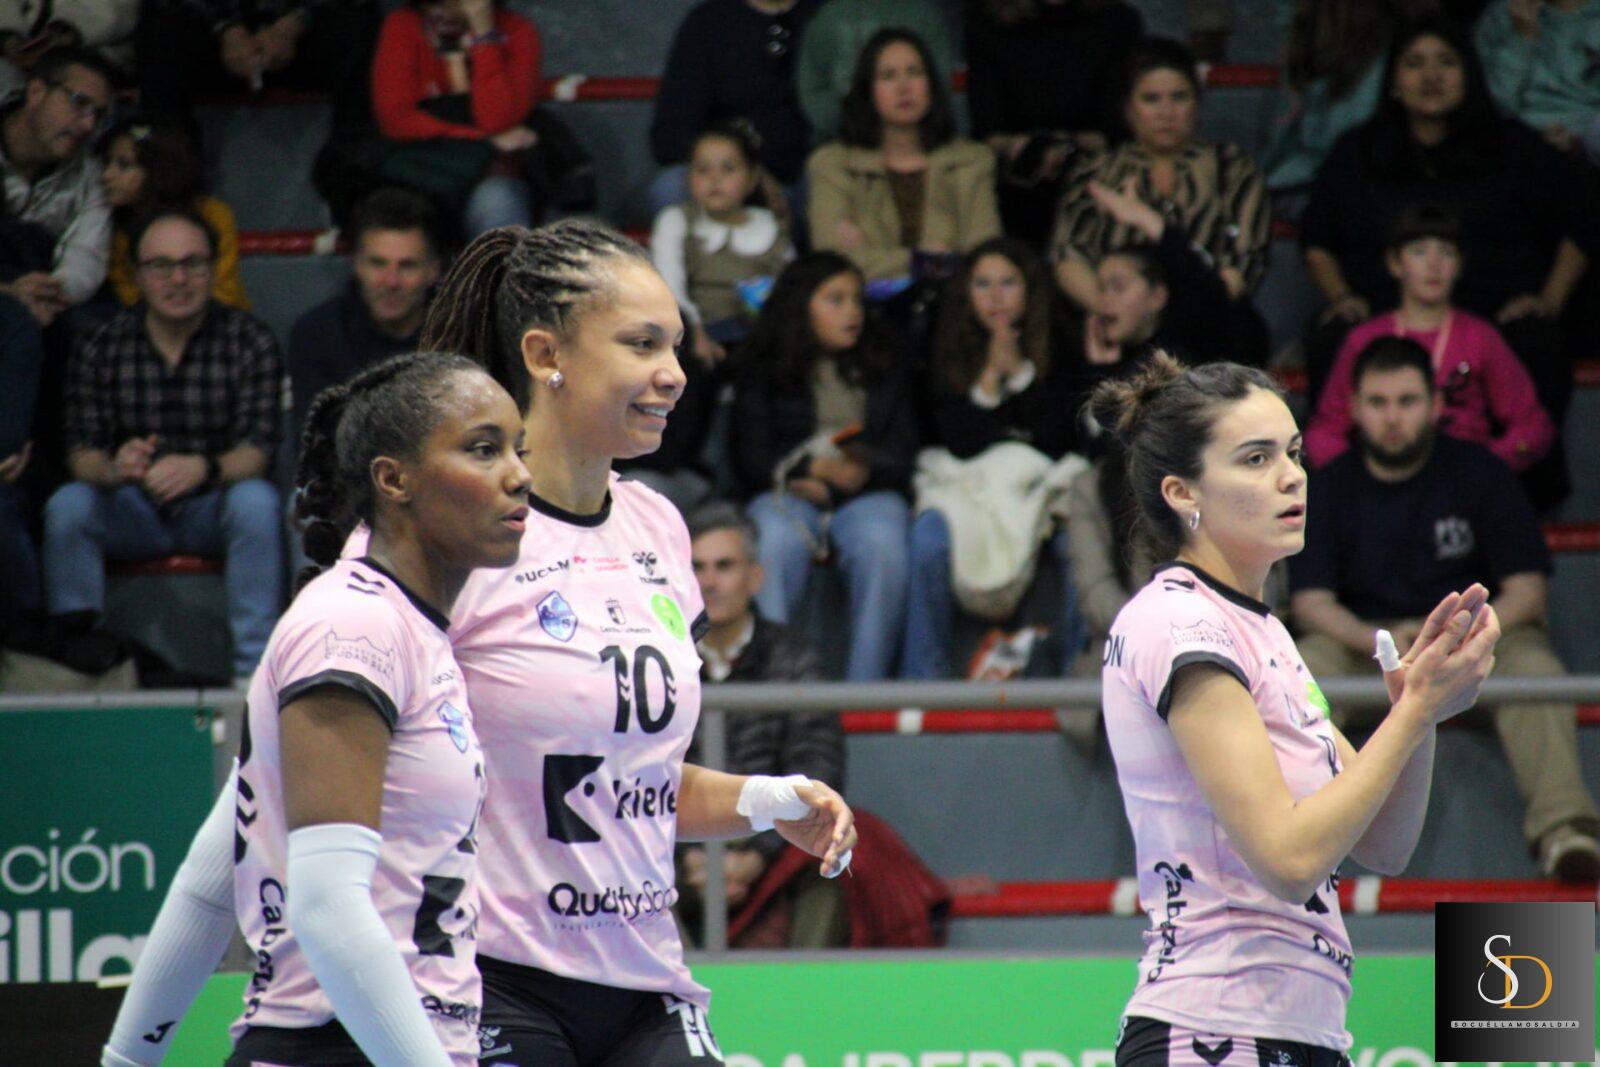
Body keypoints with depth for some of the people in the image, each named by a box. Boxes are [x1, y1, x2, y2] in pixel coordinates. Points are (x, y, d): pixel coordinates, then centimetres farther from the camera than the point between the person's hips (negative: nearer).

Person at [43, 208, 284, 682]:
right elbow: (81, 453, -8)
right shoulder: (104, 347, -3)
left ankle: (254, 672, -30)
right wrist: (112, 469, -34)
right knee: (67, 506, -27)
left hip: (212, 509, -1)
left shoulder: (250, 343, -8)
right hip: (134, 515, 1)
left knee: (256, 500, -33)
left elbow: (256, 452, -16)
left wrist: (203, 469, -40)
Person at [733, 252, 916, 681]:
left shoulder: (884, 371, 21)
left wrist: (833, 485, -6)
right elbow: (753, 460, 5)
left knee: (882, 548, -34)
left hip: (867, 495, 1)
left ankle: (864, 690, -37)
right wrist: (819, 467, -11)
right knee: (775, 546, -36)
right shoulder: (763, 371, 15)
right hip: (786, 494, -1)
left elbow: (900, 457, 12)